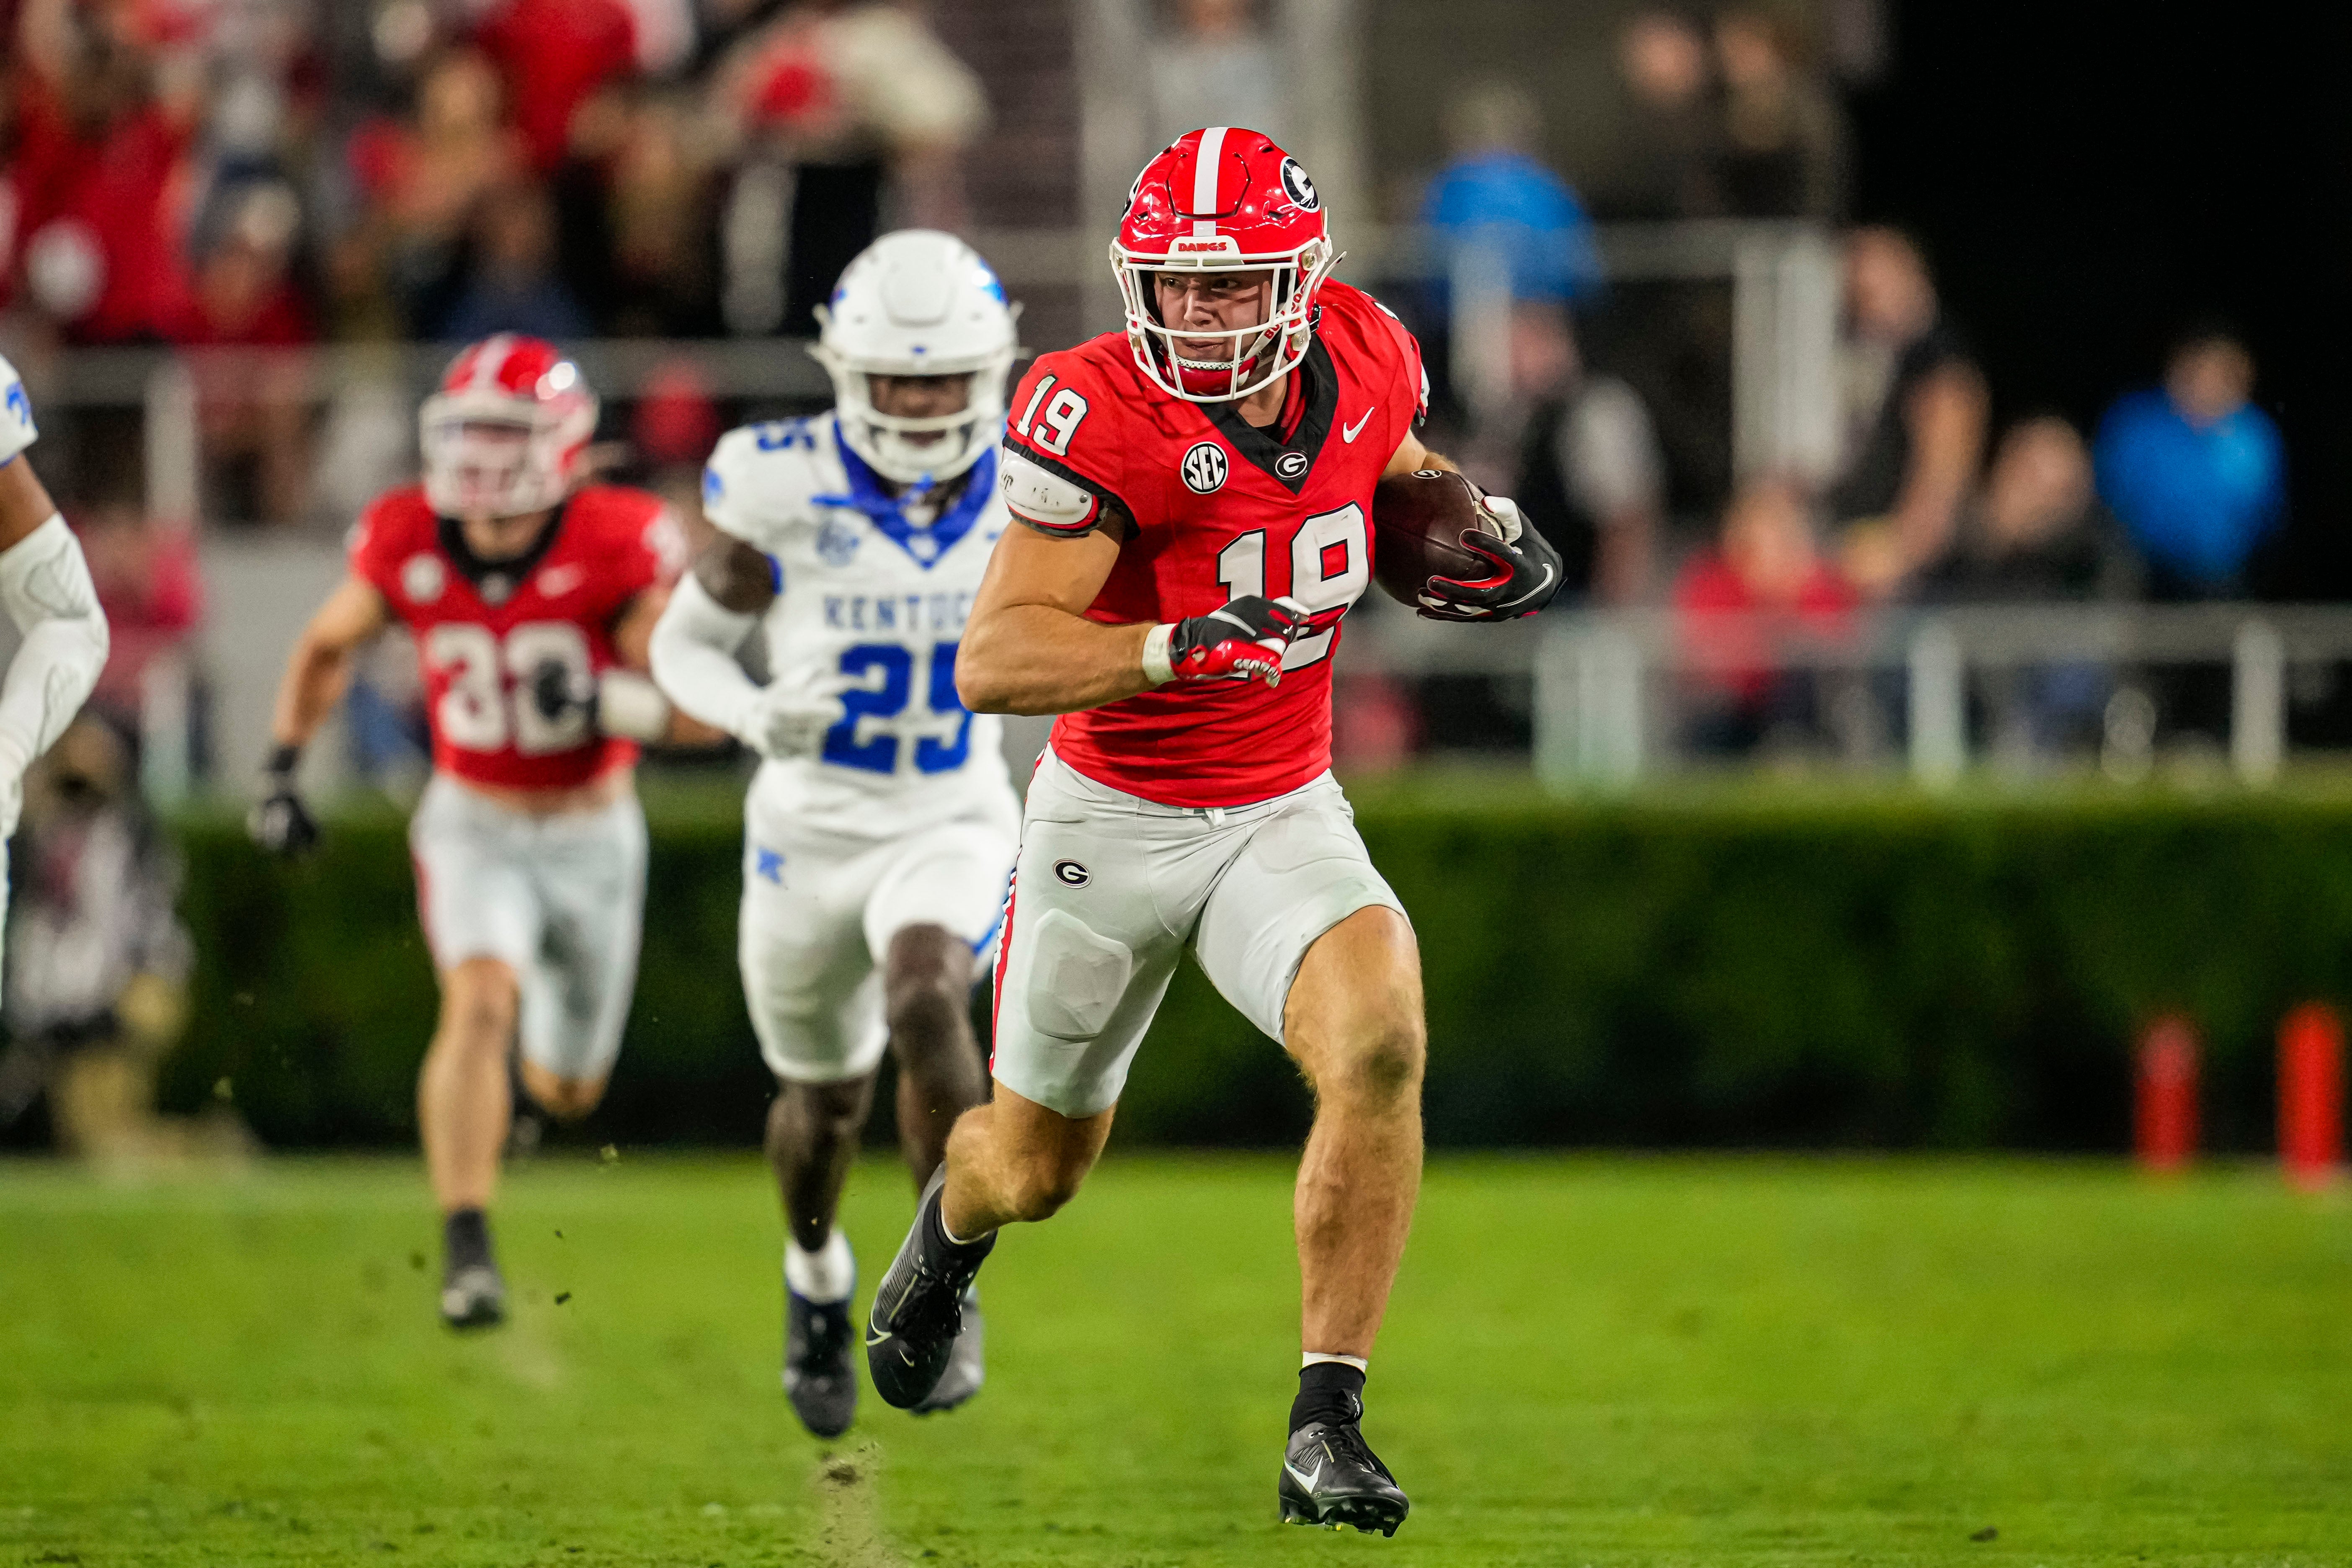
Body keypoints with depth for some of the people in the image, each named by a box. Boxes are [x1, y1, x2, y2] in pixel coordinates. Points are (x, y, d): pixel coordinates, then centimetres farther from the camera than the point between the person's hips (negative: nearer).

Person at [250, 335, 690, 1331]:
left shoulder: (616, 547, -20)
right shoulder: (407, 543, -13)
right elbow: (326, 649, 8)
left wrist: (609, 703, -41)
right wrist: (284, 769, 1)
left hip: (591, 832, 1)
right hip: (473, 827, -1)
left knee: (566, 1090, 14)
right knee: (482, 1001, -28)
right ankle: (465, 1253, -29)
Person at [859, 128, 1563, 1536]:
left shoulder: (1361, 362, -7)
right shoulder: (1102, 417, -22)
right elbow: (992, 664, -26)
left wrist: (1481, 530, -1)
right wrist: (1180, 645, -39)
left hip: (1284, 817, 2)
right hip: (1113, 821, -2)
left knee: (1381, 1046, -27)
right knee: (1037, 1171, 14)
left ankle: (1327, 1423, -19)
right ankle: (953, 1223, 54)